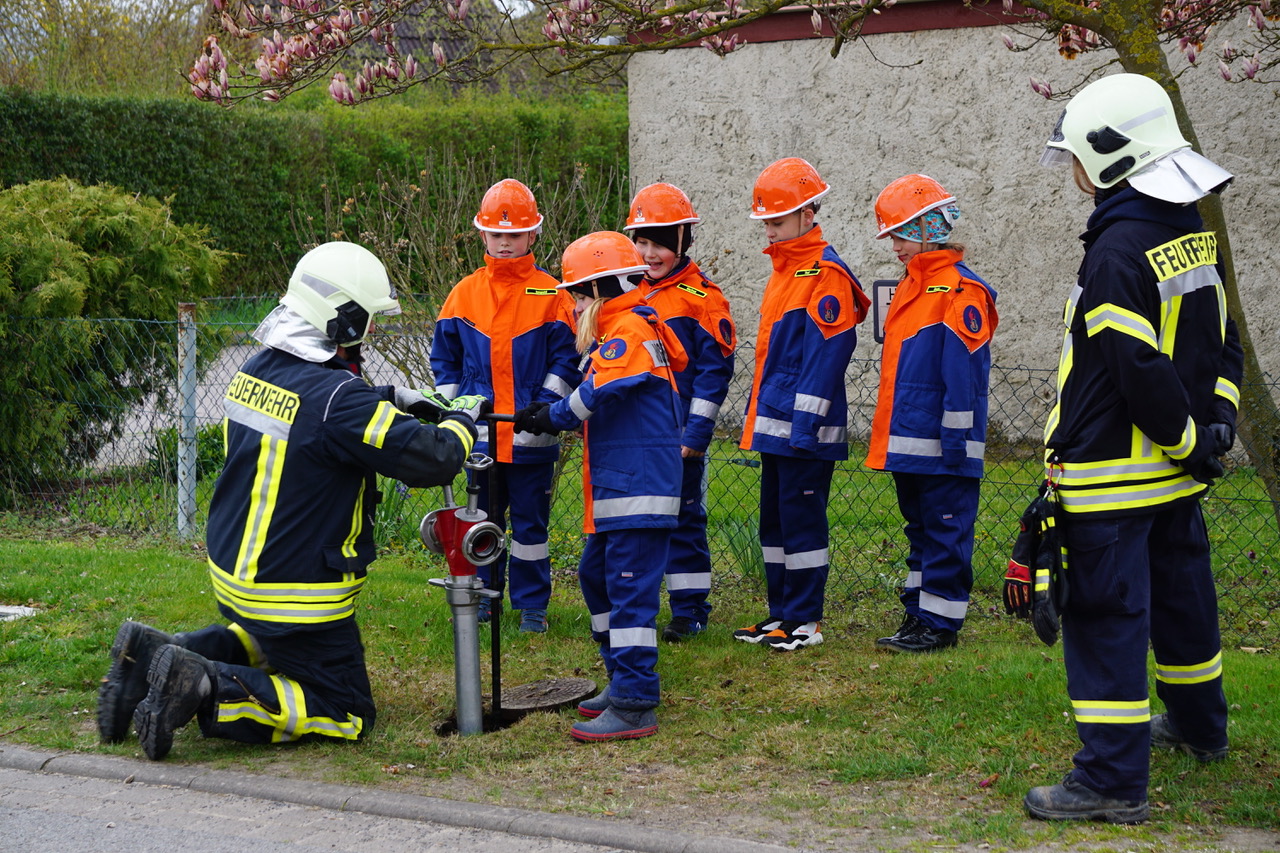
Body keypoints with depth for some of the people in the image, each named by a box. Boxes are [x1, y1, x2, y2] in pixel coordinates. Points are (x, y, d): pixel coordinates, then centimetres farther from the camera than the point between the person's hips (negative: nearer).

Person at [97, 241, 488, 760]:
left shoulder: (259, 368, 1)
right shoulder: (337, 396, -26)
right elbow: (430, 460, -24)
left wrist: (395, 399, 18)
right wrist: (461, 420, -4)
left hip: (231, 571, 8)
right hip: (297, 594, -8)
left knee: (260, 640, 37)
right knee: (349, 716, 3)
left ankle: (155, 652, 12)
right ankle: (209, 692, -14)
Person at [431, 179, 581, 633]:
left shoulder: (549, 293, -1)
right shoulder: (465, 293, 6)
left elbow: (566, 359, -1)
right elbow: (444, 358, 12)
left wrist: (543, 408, -11)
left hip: (530, 436, -2)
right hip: (480, 433, 2)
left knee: (530, 521, 4)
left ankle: (532, 604, 14)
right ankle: (483, 593, 25)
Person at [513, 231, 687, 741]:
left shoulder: (630, 330, -12)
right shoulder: (618, 331, 20)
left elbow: (602, 392, -25)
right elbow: (598, 404, 16)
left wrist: (554, 418, -12)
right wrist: (550, 416, 1)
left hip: (638, 489, -11)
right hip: (614, 491, 11)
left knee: (630, 589, -11)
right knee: (596, 576, 19)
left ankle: (635, 707, -10)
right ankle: (623, 681, 29)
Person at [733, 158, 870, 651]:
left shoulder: (826, 274, -13)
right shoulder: (784, 269, 17)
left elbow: (824, 355, -18)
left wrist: (806, 424, -22)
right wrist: (759, 415, 20)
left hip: (805, 428, -10)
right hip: (774, 424, 10)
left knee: (802, 519, -3)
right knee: (774, 519, 13)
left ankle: (805, 620, 4)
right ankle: (781, 614, 22)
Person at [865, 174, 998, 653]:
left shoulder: (960, 290, -13)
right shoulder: (912, 286, 16)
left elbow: (962, 374, -17)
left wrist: (955, 442, -19)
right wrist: (891, 435, 19)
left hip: (941, 447, -9)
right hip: (907, 443, 9)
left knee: (945, 531, -1)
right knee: (919, 529, 15)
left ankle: (940, 623, 3)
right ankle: (917, 614, 22)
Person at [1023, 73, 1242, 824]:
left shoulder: (1119, 251, -22)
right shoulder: (1194, 233, 7)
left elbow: (1139, 370, -23)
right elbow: (1222, 340, 15)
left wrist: (1190, 439, -11)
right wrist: (1216, 419, 10)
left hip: (1113, 475, -9)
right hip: (1177, 475, 9)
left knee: (1106, 617, -6)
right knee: (1180, 592, 24)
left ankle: (1114, 780, -5)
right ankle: (1199, 726, 42)